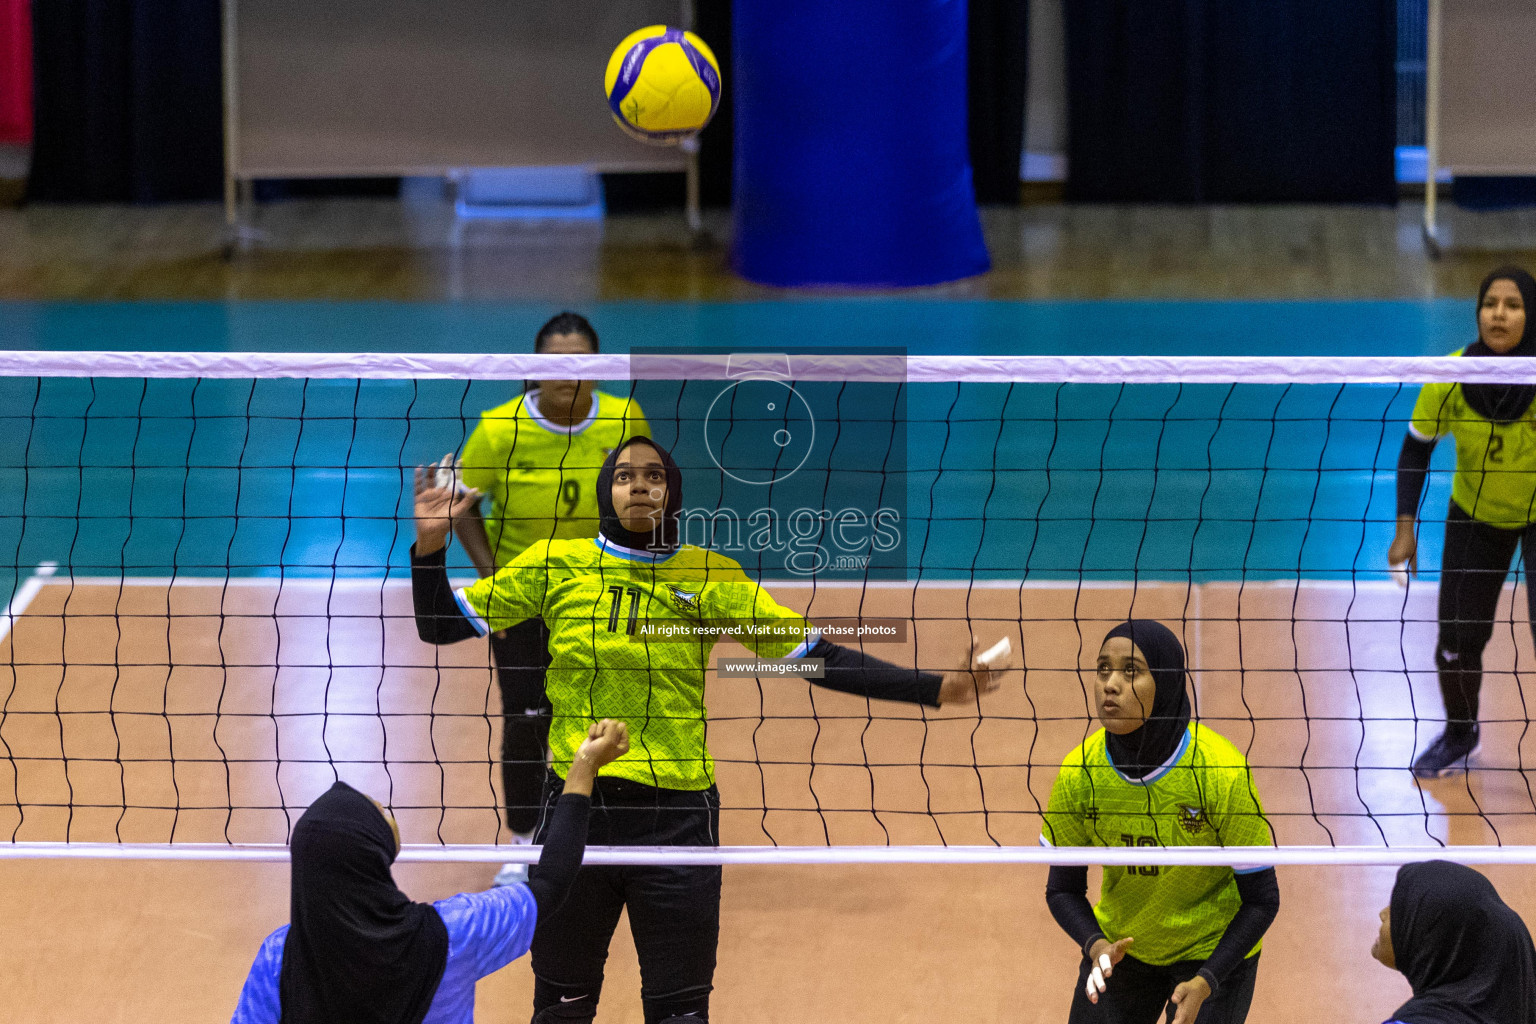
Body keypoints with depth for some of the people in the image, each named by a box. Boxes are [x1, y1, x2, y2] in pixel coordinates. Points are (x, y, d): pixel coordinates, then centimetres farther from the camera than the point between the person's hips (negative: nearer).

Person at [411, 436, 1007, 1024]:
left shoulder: (709, 576, 1)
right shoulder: (555, 564, 2)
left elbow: (814, 656, 0)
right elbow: (440, 626, 7)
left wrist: (934, 689, -7)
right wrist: (431, 545, -9)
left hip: (677, 816, 0)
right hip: (576, 806, 1)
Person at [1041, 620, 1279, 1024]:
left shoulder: (1223, 772, -26)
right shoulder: (1079, 773, -18)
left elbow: (1261, 899, -17)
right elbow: (1063, 889, -4)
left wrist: (1205, 983, -26)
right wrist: (1095, 945, -23)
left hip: (1214, 950, -3)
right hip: (1119, 947, 3)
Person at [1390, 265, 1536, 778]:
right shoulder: (1450, 378, -23)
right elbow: (1416, 447, -6)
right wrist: (1406, 529, -9)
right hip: (1475, 518, 2)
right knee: (1458, 638, 5)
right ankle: (1459, 734, 34)